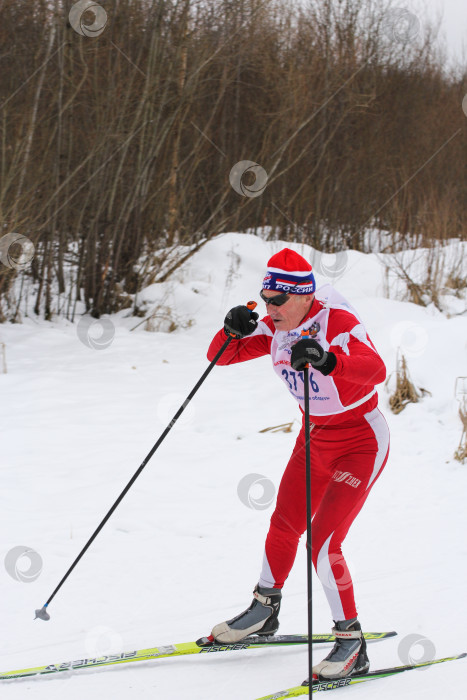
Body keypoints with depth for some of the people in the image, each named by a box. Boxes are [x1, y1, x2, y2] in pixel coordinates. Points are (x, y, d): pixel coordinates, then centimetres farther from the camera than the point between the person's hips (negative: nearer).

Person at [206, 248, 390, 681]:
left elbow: (375, 370, -45)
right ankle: (265, 612, 42)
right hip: (315, 437, 8)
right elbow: (221, 356, -2)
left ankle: (352, 646, -3)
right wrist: (232, 332, -24)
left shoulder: (338, 322, -28)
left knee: (323, 544, -16)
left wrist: (327, 360, -62)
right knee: (284, 527, 20)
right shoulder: (274, 328, -7)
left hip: (360, 443, -8)